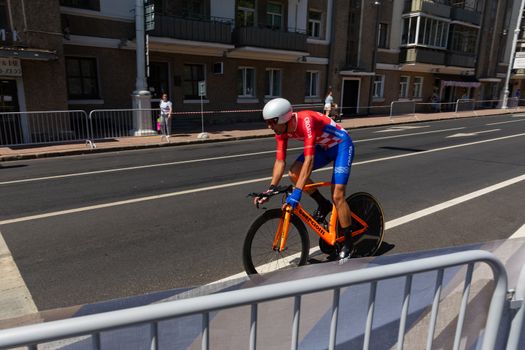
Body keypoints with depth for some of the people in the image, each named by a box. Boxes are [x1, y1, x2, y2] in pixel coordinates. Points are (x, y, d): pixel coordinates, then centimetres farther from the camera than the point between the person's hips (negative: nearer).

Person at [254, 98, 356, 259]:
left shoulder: (306, 121, -36)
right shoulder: (282, 130, -14)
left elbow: (309, 159, -43)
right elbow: (280, 161, -13)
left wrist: (297, 191, -47)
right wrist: (271, 189, -21)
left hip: (341, 145, -7)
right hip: (323, 147, 7)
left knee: (337, 195, -14)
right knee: (294, 173, -13)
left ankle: (348, 242, 4)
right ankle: (323, 205, 8)